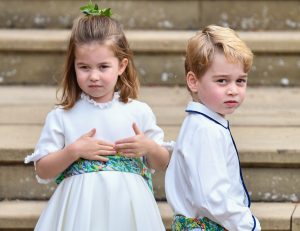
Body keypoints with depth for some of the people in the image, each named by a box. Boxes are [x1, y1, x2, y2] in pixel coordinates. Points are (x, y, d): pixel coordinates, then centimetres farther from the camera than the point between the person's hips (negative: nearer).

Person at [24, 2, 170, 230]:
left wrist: (149, 148, -9)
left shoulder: (139, 112, 3)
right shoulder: (61, 116, 0)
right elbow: (43, 171, 0)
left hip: (127, 208, 1)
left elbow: (162, 163, 11)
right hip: (80, 209, -1)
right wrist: (74, 151, -13)